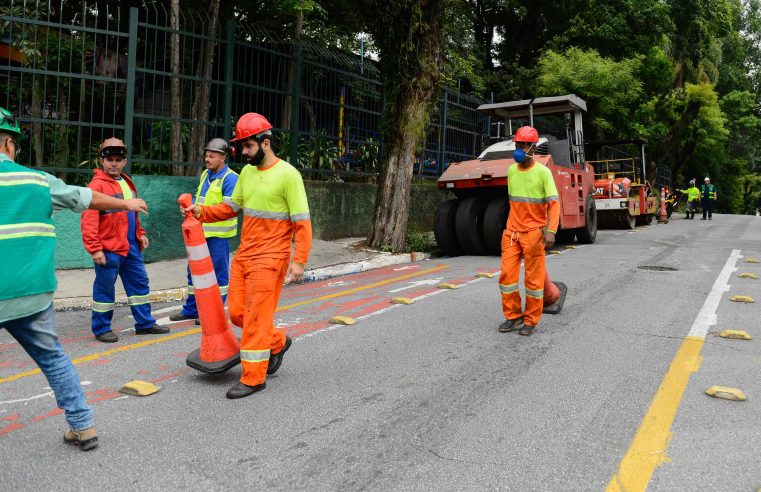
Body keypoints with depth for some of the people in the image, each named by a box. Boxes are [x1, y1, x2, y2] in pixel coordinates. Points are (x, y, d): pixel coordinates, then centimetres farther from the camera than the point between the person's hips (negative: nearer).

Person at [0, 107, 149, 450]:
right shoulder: (38, 179, 8)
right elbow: (86, 198, 21)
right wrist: (126, 204, 35)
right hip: (32, 291, 3)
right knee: (52, 357, 17)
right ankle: (83, 426, 23)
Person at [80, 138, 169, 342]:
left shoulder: (127, 183, 14)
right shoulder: (97, 185, -12)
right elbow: (89, 219, -17)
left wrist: (140, 233, 18)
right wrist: (95, 248, -21)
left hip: (131, 247, 8)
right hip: (108, 249, -8)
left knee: (140, 283, 13)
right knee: (104, 288, 3)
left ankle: (145, 323, 25)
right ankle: (101, 328, 17)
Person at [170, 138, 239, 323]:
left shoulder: (230, 178, -12)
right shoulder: (205, 174, 14)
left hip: (218, 233, -8)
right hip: (200, 231, 8)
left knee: (218, 273, 2)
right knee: (194, 270, 15)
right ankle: (191, 309, 28)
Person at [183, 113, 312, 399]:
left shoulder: (288, 175, -12)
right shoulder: (247, 172, 10)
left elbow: (302, 222, -14)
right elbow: (233, 207, 15)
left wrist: (299, 261, -20)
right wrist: (202, 212, 0)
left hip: (269, 258, -7)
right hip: (243, 254, 8)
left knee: (256, 318, -3)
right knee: (237, 313, 11)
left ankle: (254, 378, 10)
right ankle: (278, 342, 34)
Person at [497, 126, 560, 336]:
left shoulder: (543, 172, -9)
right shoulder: (511, 171, 7)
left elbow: (554, 203, -13)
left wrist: (551, 230, -24)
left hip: (534, 232, -5)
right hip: (512, 231, 5)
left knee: (533, 278, 2)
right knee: (507, 274, 1)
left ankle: (531, 321, 14)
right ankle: (513, 316, 14)